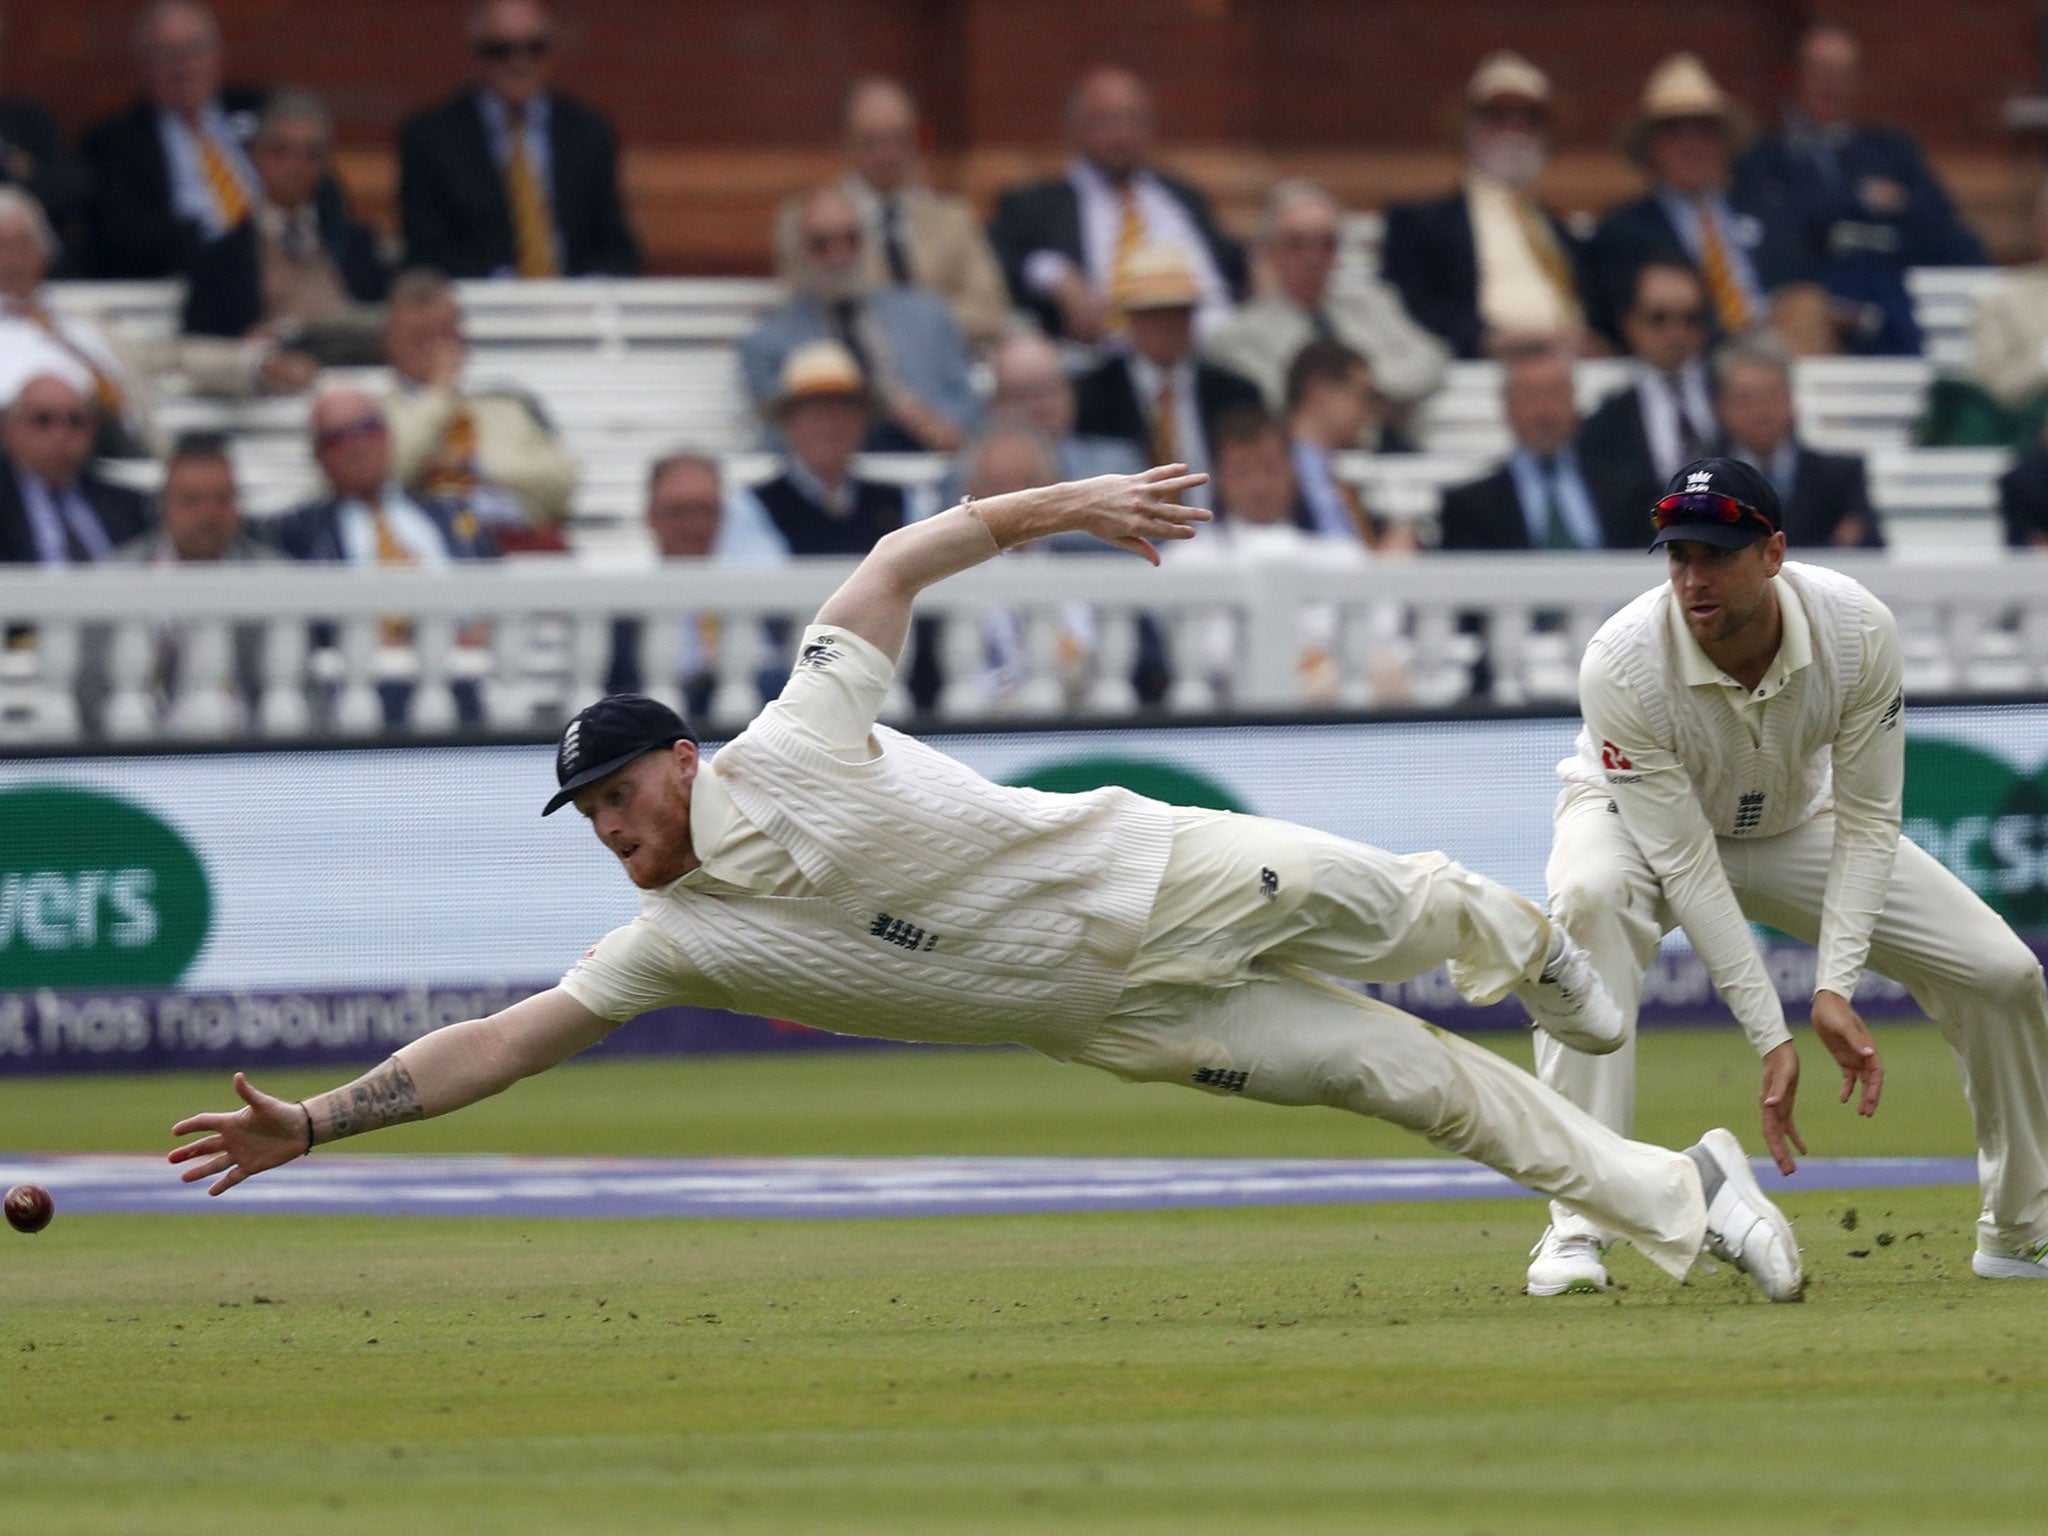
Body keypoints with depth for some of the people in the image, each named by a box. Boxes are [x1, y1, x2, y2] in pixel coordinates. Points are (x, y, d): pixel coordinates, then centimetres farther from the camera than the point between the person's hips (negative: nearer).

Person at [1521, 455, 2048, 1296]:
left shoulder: (1858, 628, -29)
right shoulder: (1623, 663, -36)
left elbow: (1866, 823, -21)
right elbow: (1685, 862, -32)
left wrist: (1835, 989, -32)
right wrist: (1771, 1038, -34)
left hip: (1792, 826, 3)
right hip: (1638, 818, -3)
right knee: (1589, 900, -40)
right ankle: (1576, 1231, -40)